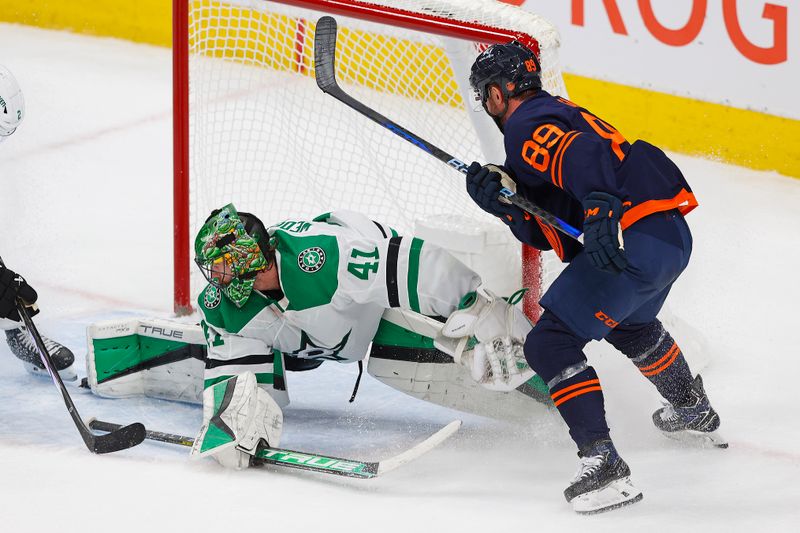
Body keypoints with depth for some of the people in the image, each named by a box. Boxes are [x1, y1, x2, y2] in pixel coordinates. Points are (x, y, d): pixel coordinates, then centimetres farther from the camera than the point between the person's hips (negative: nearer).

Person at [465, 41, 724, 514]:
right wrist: (503, 199, 8)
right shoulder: (558, 113, 27)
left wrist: (601, 212, -39)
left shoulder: (525, 127, -3)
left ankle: (602, 461, -20)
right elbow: (548, 231, 21)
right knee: (628, 324, 38)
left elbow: (584, 157, -26)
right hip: (673, 233, 10)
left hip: (633, 241, -10)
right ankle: (696, 413, 59)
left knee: (551, 344, -10)